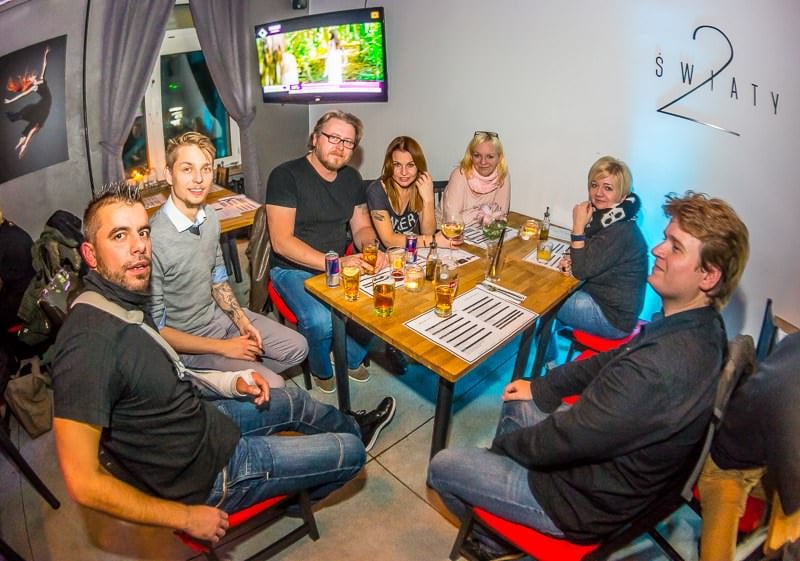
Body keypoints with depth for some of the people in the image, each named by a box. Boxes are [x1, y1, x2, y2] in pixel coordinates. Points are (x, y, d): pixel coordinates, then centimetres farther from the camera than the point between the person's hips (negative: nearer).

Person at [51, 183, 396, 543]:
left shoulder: (126, 299, -3)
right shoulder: (89, 340, -32)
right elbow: (83, 481, -31)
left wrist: (230, 382, 2)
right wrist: (186, 517, -20)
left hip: (201, 418, 9)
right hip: (205, 470, -8)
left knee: (293, 400, 26)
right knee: (350, 452, 2)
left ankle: (353, 427, 57)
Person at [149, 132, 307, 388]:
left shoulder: (209, 216, -5)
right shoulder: (153, 239, -29)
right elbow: (155, 328, -22)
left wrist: (242, 321, -2)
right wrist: (223, 348, -19)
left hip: (219, 314, 7)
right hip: (186, 342, -7)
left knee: (297, 348, 8)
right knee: (271, 387, -15)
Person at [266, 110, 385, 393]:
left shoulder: (351, 178, 7)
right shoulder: (286, 175, -14)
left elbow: (362, 227, 14)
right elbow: (281, 242, -20)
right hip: (293, 269, -6)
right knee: (321, 321, -32)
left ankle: (353, 357, 14)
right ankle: (322, 370, 5)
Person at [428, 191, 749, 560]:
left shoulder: (661, 369, -39)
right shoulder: (700, 327, -8)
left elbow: (563, 442, -29)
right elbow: (612, 361, 7)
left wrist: (503, 443, -9)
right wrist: (540, 387, 7)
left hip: (587, 502, -9)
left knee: (441, 467, 2)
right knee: (516, 405, 25)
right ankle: (494, 490, 42)